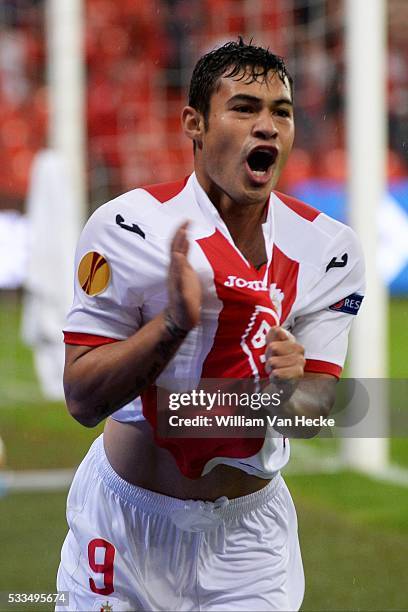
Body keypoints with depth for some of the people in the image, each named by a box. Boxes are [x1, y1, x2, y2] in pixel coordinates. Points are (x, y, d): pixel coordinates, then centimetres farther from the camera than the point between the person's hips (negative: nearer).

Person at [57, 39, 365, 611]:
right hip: (127, 518, -2)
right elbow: (82, 399, -18)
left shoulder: (329, 247, -7)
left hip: (249, 528, 2)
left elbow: (316, 408, -6)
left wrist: (289, 391, -30)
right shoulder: (129, 226, -17)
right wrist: (174, 323, -33)